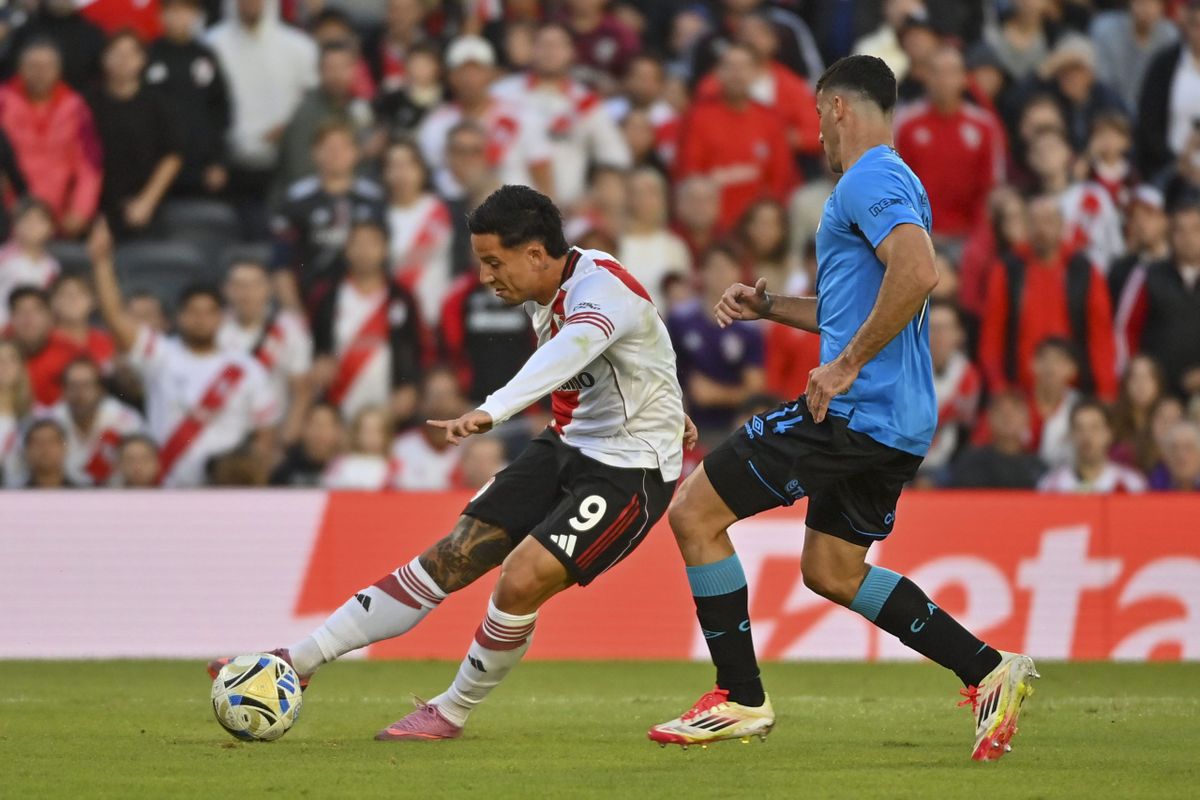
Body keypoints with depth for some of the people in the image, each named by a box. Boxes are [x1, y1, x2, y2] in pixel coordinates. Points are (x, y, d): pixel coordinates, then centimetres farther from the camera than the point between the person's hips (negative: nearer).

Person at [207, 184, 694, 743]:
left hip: (632, 470, -8)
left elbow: (569, 350, -47)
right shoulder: (542, 296, 2)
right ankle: (296, 663, 4)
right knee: (452, 558, 2)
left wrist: (492, 411, -63)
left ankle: (452, 713, 0)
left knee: (521, 581, -22)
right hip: (568, 445, 8)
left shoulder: (602, 287, -26)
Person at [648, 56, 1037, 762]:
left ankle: (742, 699, -2)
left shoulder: (871, 180, -11)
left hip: (854, 410, -10)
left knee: (694, 511, -4)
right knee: (833, 574, 20)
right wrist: (769, 305, 23)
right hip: (898, 423, 10)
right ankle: (989, 671, 11)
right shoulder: (891, 182, 22)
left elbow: (918, 274, -29)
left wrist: (847, 365, -24)